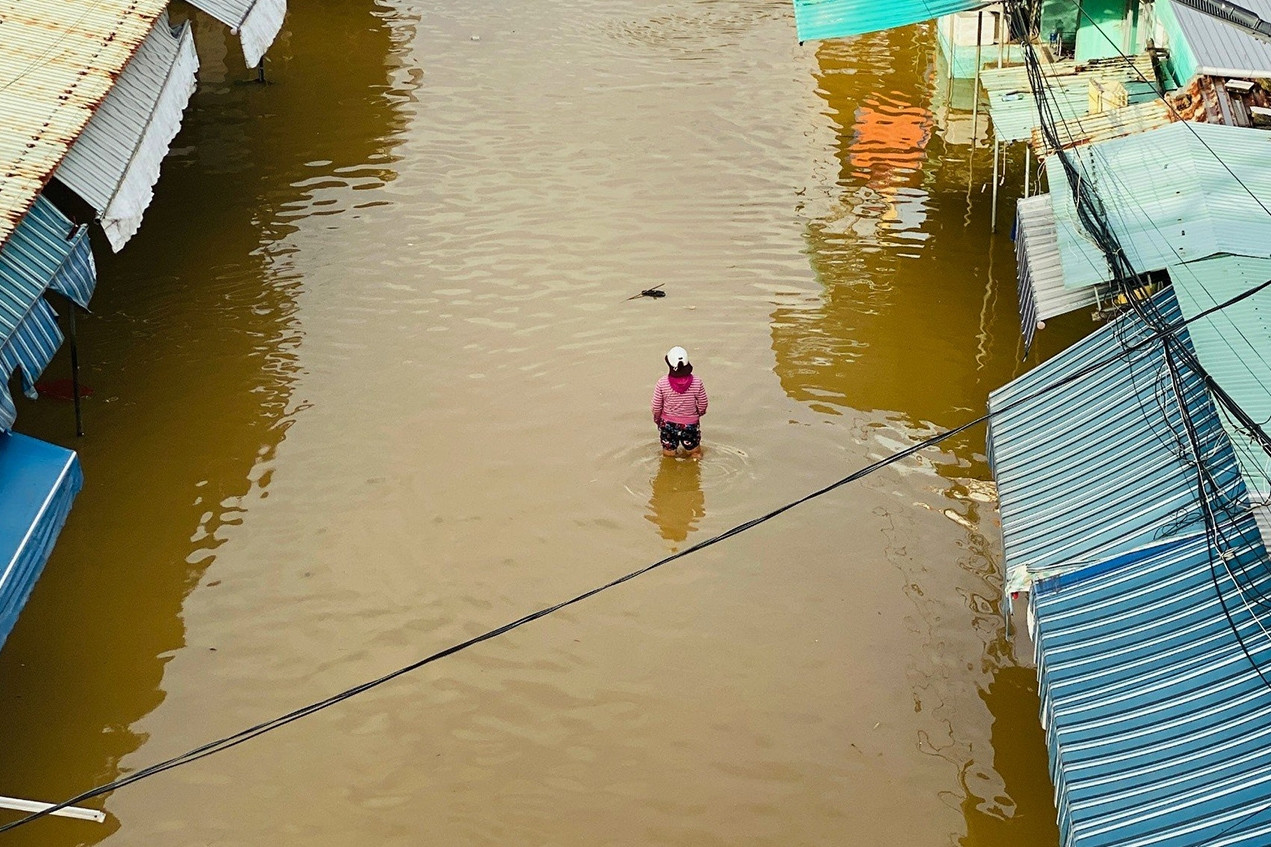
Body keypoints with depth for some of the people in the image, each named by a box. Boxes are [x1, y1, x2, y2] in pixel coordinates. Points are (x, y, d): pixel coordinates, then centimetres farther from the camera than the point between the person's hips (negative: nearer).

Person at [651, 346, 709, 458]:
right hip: (690, 424, 0)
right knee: (694, 452, 18)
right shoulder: (696, 382, -19)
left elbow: (656, 407, -10)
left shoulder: (662, 383, -20)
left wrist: (657, 419, 11)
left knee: (669, 454, 20)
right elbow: (703, 404, -7)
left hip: (668, 423, 0)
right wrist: (700, 413, 16)